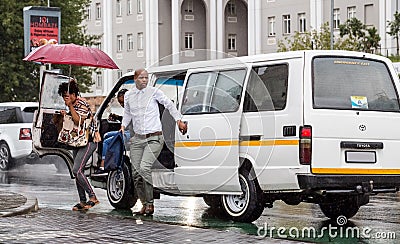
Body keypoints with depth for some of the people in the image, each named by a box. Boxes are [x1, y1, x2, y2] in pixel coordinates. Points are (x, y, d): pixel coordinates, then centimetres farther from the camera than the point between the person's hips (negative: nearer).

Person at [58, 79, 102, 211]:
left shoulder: (82, 104, -15)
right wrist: (65, 115, 5)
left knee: (76, 170, -18)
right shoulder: (73, 105, 12)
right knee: (78, 172, 6)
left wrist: (70, 106, -23)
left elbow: (78, 121, -26)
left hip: (89, 141, -9)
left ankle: (93, 197, -13)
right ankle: (82, 201, 11)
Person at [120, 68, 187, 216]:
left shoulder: (154, 92, -1)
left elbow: (169, 105, 7)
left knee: (144, 168, -22)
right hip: (137, 139, 5)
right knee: (136, 173, 0)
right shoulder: (128, 95, 11)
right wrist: (123, 126, 14)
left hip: (154, 138, -5)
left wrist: (179, 121, 2)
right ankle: (145, 204, 14)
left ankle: (150, 203, -13)